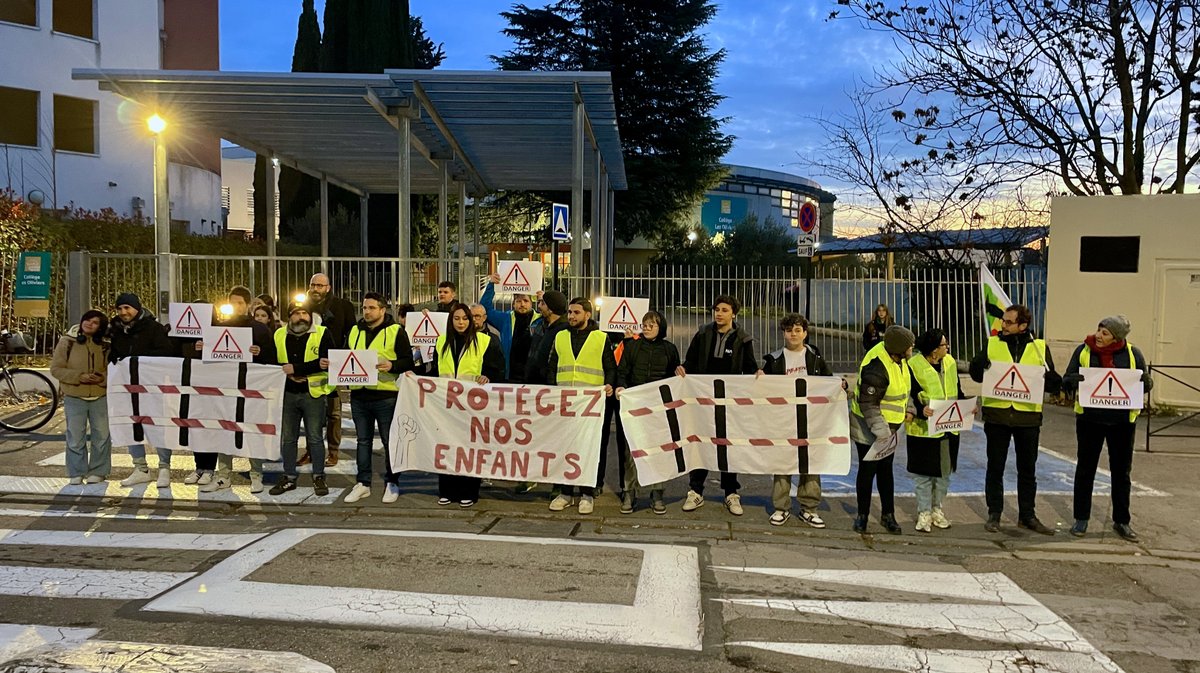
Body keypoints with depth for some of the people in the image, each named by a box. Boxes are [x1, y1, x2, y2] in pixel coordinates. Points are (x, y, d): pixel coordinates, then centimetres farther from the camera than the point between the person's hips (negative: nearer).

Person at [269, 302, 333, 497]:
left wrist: (296, 368, -19)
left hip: (314, 393, -3)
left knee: (315, 437, 5)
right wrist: (288, 375, -13)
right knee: (287, 438, 11)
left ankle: (318, 477, 16)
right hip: (287, 393, 4)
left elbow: (327, 361, -16)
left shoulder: (322, 334, -4)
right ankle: (289, 477, 24)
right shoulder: (279, 335, 8)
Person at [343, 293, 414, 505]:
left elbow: (408, 361, -5)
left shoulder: (396, 332, -2)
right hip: (359, 395, 5)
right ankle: (362, 483, 21)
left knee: (390, 441, 3)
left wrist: (392, 366, -23)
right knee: (363, 440, 12)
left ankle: (391, 483, 15)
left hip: (386, 396, -5)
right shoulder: (355, 331, 13)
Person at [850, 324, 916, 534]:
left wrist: (909, 408, 10)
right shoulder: (877, 367, -29)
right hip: (868, 428, -8)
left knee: (885, 470, 15)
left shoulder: (898, 358, -2)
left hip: (888, 426, 8)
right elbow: (868, 404, -26)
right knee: (867, 471, 3)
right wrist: (881, 431, -25)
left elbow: (905, 384, 18)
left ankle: (888, 514, 26)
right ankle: (862, 515, 18)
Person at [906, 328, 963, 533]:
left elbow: (957, 391, 16)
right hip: (923, 429, -6)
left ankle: (936, 509, 28)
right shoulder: (914, 365, -11)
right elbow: (908, 395, -12)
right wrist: (920, 410, -30)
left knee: (944, 471, 14)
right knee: (924, 473, 2)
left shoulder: (950, 363, 8)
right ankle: (924, 513, 13)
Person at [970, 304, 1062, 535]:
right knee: (995, 467, 7)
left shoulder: (1039, 347, 3)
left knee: (1028, 469, 11)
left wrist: (1048, 378, -19)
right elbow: (976, 374, 3)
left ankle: (1027, 515, 24)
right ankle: (994, 514, 18)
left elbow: (1054, 384, 4)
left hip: (1028, 415, 0)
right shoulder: (992, 343, 3)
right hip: (997, 414, 0)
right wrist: (980, 364, -19)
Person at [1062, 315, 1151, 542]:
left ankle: (1121, 521, 22)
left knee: (1121, 471, 9)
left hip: (1122, 420, 1)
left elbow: (1147, 383, 5)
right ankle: (1081, 519, 18)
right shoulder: (1084, 351, 0)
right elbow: (1066, 381, 3)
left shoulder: (1132, 353, 1)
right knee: (1086, 468, 7)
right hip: (1089, 419, 0)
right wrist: (1079, 379, -20)